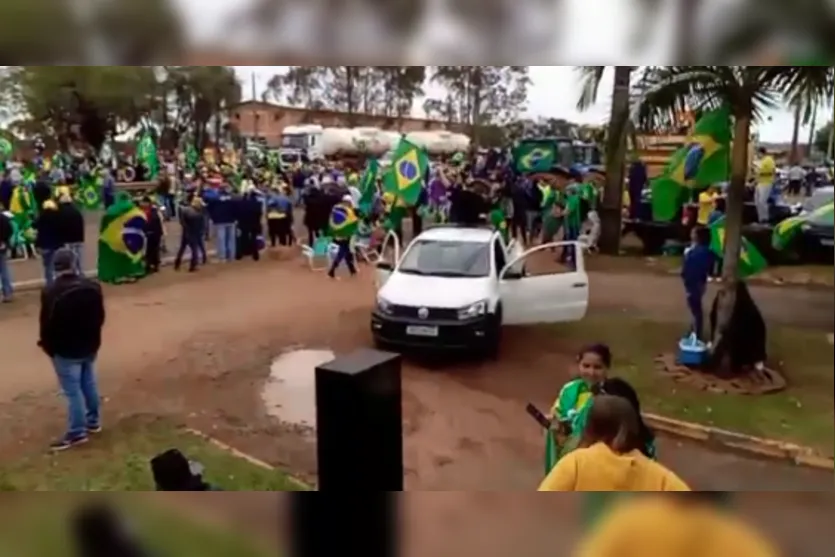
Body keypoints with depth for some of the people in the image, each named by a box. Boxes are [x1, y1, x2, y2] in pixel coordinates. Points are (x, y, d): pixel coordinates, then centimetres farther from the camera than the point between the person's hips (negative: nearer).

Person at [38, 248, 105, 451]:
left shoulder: (50, 292, -19)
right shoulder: (93, 287, -2)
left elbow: (47, 324, -13)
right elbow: (100, 317, 6)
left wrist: (47, 346, 4)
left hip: (65, 350, -6)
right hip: (90, 346, 6)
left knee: (73, 391, 2)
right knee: (89, 384, 19)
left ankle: (77, 432, 11)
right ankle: (93, 421, 32)